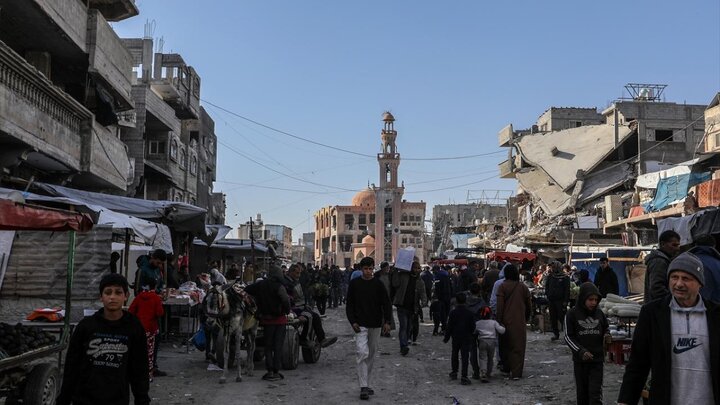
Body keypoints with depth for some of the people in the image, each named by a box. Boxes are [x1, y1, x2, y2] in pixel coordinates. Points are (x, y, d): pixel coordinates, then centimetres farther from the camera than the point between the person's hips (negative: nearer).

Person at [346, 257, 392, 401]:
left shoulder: (378, 284, 1)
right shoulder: (354, 284, -1)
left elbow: (386, 303, 2)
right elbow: (349, 305, 3)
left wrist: (387, 321, -9)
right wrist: (353, 321, -8)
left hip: (375, 325, 2)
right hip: (360, 325, -2)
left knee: (371, 355, 11)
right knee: (363, 354, -14)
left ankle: (367, 384, 23)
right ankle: (363, 387, -12)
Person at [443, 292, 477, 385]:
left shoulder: (453, 312, -8)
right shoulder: (470, 313, -4)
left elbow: (449, 326, -6)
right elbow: (473, 326, 1)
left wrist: (446, 338, 3)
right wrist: (472, 337, 15)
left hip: (455, 338, 0)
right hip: (466, 338, 0)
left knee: (454, 355, 19)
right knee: (465, 357, -1)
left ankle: (454, 372, 28)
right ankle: (464, 377, -7)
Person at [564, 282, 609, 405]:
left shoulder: (599, 313, 1)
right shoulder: (572, 314, -7)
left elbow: (605, 330, 15)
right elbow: (568, 337, -5)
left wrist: (607, 337, -8)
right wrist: (581, 351, -17)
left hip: (597, 359, 1)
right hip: (580, 359, -1)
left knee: (596, 392, -6)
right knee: (582, 391, 11)